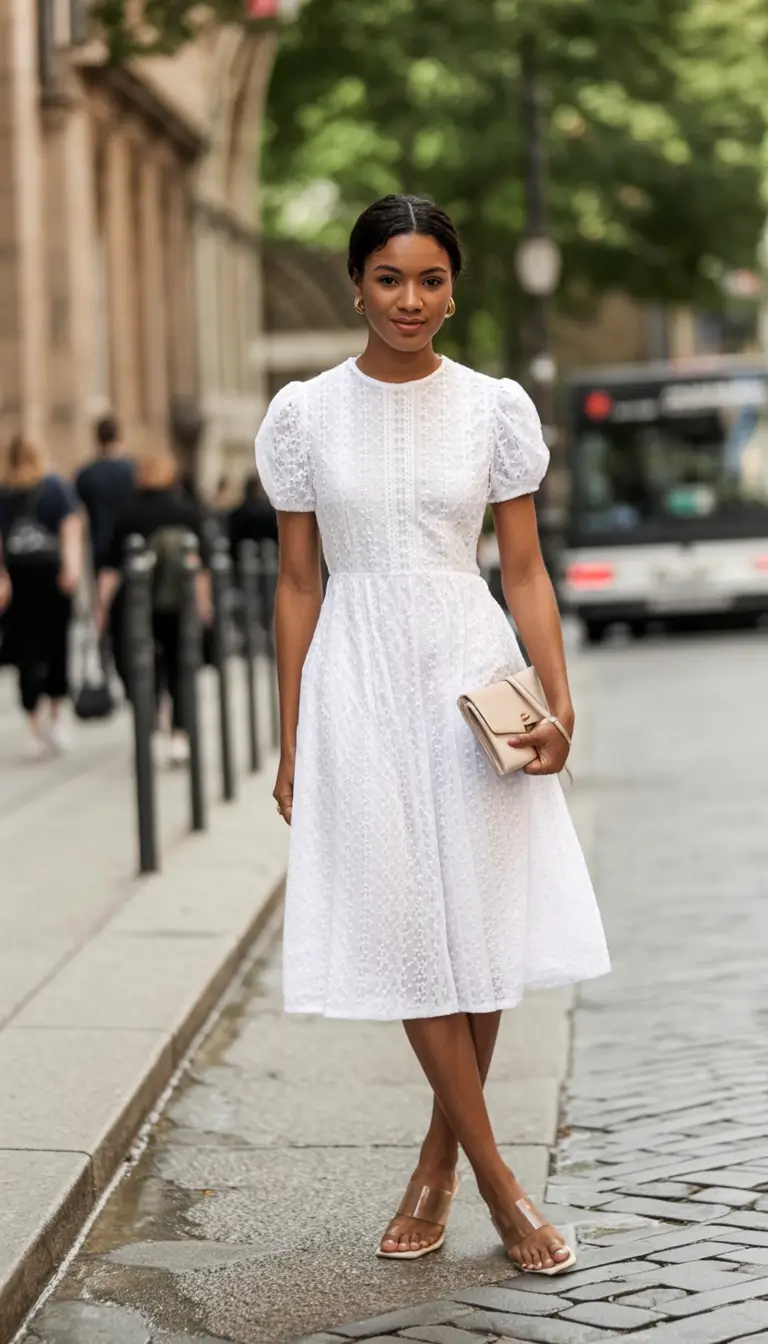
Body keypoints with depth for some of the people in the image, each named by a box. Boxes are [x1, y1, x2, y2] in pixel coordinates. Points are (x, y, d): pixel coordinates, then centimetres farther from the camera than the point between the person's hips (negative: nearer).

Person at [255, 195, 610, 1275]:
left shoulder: (496, 408, 2)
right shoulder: (304, 414, 2)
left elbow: (526, 572, 4)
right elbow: (297, 584, 6)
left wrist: (559, 701, -10)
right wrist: (290, 742, 4)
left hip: (473, 677, 1)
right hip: (359, 680, 0)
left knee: (483, 925, 2)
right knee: (408, 931, -2)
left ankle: (438, 1163, 21)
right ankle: (497, 1181, 7)